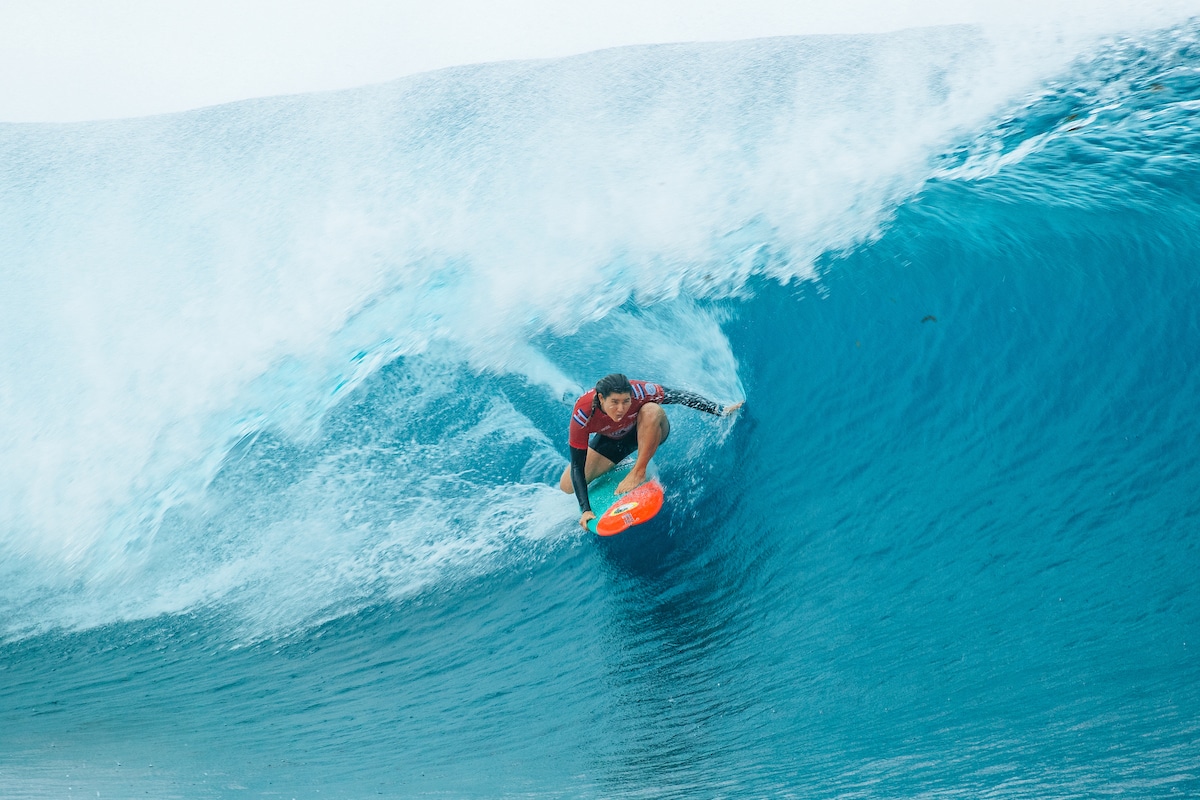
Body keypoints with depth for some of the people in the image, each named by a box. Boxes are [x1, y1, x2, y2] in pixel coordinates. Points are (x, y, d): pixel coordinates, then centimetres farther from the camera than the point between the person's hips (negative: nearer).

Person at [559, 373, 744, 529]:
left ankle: (639, 472, -23)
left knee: (651, 409, -38)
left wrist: (721, 410, -21)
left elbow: (681, 396, -23)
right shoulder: (582, 415, -37)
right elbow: (577, 466, -31)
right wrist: (586, 510, -35)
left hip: (649, 432, -1)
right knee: (567, 485, -9)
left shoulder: (638, 391, -37)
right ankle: (618, 466, 15)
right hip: (612, 439, 1)